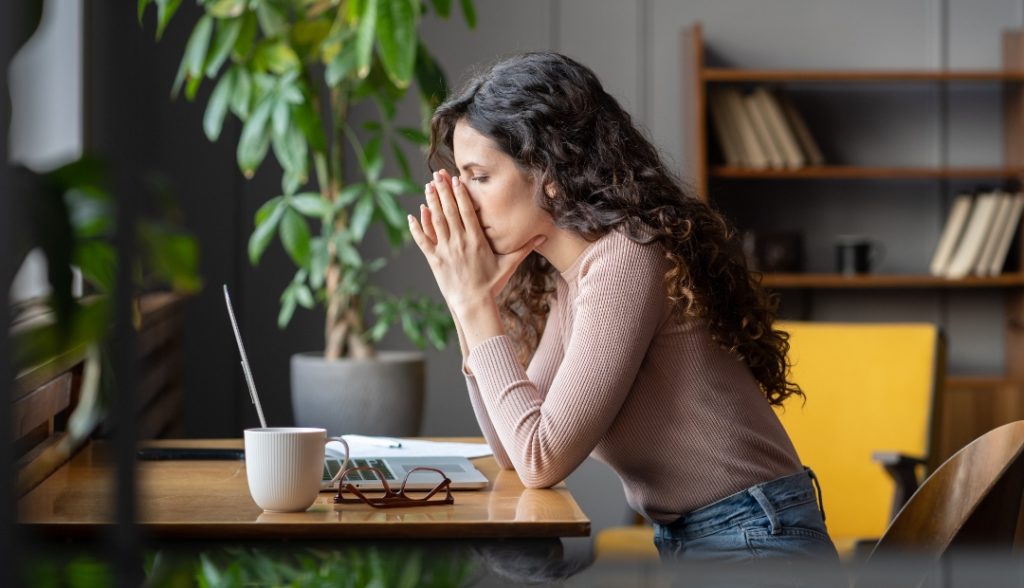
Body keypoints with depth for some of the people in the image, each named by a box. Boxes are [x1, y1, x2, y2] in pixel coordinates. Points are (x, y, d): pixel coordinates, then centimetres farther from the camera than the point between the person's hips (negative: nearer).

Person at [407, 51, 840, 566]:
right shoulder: (566, 279, 9)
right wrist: (465, 304, 3)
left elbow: (541, 460, -18)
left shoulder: (626, 260, -18)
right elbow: (512, 451, 8)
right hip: (684, 543, 8)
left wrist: (478, 302, -11)